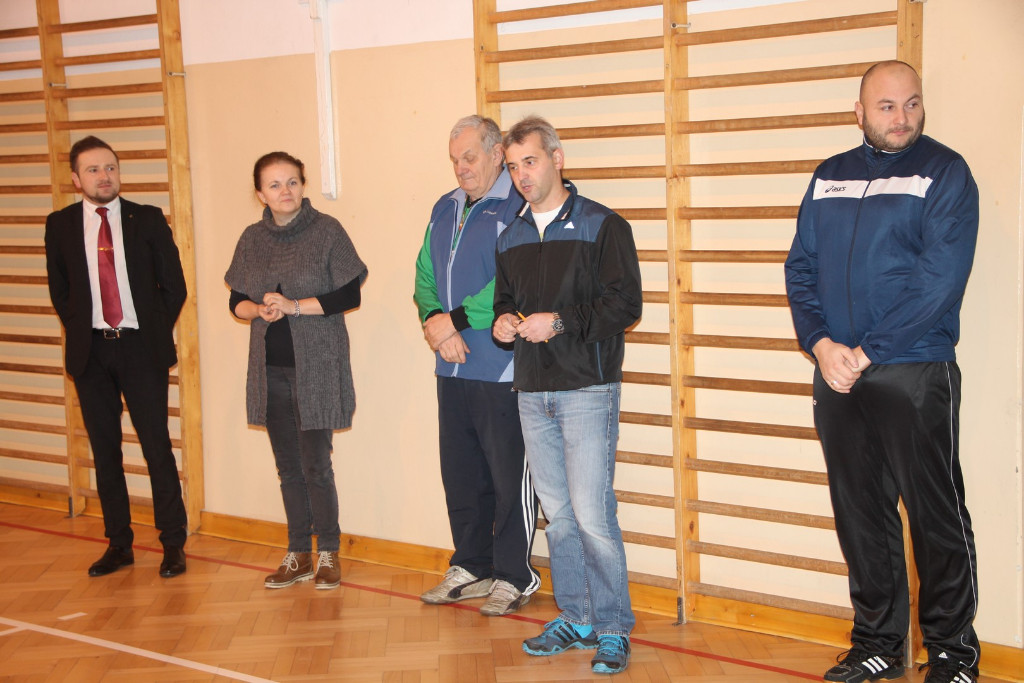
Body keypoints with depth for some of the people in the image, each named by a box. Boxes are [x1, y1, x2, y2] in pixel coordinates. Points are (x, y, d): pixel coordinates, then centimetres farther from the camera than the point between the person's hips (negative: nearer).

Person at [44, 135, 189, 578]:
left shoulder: (148, 220, 2)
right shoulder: (61, 225, 5)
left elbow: (174, 285, 6)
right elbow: (59, 290, 13)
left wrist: (155, 331, 2)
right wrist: (80, 333, 5)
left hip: (141, 347, -2)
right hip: (90, 351, 2)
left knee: (157, 445, -2)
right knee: (104, 449, 7)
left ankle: (173, 543, 8)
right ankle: (118, 543, 18)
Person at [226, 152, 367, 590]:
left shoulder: (326, 231, -4)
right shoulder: (253, 239, 8)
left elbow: (350, 294, -8)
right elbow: (236, 302, 12)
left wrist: (295, 306, -15)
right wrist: (260, 309, -10)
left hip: (316, 366, -4)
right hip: (270, 368, 4)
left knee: (315, 464, -4)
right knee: (288, 466, 10)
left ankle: (328, 554, 12)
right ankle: (299, 555, 21)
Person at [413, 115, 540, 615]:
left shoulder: (519, 208, -10)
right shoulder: (445, 209, 16)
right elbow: (425, 276, 15)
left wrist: (457, 319, -17)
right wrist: (434, 322, -4)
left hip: (502, 370, -8)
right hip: (452, 368, 8)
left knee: (510, 478, 2)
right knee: (460, 475, 15)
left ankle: (513, 576, 15)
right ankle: (471, 568, 29)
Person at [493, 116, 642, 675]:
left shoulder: (602, 226, -4)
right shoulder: (511, 236, 15)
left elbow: (625, 304, -11)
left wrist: (558, 322, -17)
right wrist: (503, 322, 3)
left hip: (587, 388, -6)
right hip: (532, 391, 6)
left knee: (592, 514, -8)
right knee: (557, 514, 11)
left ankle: (612, 629, 4)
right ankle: (575, 618, 23)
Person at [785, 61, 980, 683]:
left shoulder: (945, 172, -3)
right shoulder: (830, 177, 12)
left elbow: (941, 279, -13)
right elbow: (800, 268, 9)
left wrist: (868, 351, -15)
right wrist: (821, 343, -8)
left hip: (915, 374, -5)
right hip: (837, 375, 5)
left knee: (937, 516, 2)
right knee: (861, 515, 11)